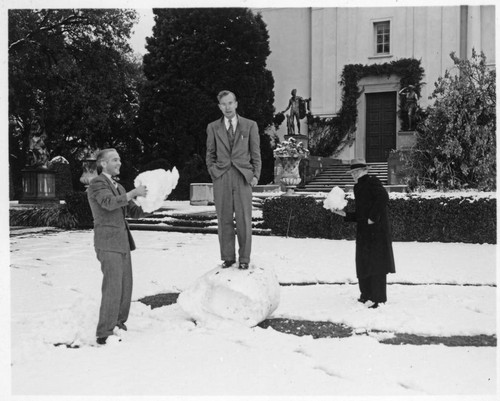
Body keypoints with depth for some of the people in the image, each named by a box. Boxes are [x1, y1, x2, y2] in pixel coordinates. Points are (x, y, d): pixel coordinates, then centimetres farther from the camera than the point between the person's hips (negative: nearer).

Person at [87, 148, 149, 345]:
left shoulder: (118, 187, 21)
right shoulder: (97, 183, -5)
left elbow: (135, 212, 16)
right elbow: (109, 202, -25)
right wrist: (133, 193, -22)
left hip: (122, 242, 8)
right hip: (108, 243, -8)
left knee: (126, 287, 9)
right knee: (113, 288, -12)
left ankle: (119, 325, 22)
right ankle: (104, 334, -9)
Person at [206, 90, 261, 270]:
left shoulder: (250, 125, 8)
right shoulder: (213, 127, 11)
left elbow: (256, 153, 9)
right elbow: (210, 154, 16)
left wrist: (256, 175, 0)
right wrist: (213, 173, 4)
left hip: (243, 177, -1)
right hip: (221, 179, 1)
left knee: (244, 219, -3)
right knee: (224, 219, 1)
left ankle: (244, 258, 6)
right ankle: (227, 257, 10)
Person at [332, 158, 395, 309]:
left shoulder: (372, 181, -6)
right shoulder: (359, 187, 19)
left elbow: (383, 197, -24)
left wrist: (373, 217, -22)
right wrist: (344, 214, 9)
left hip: (376, 230, -9)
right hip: (364, 233, 9)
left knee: (376, 265, -5)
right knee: (363, 265, 13)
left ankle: (379, 300, 0)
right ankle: (366, 296, 25)